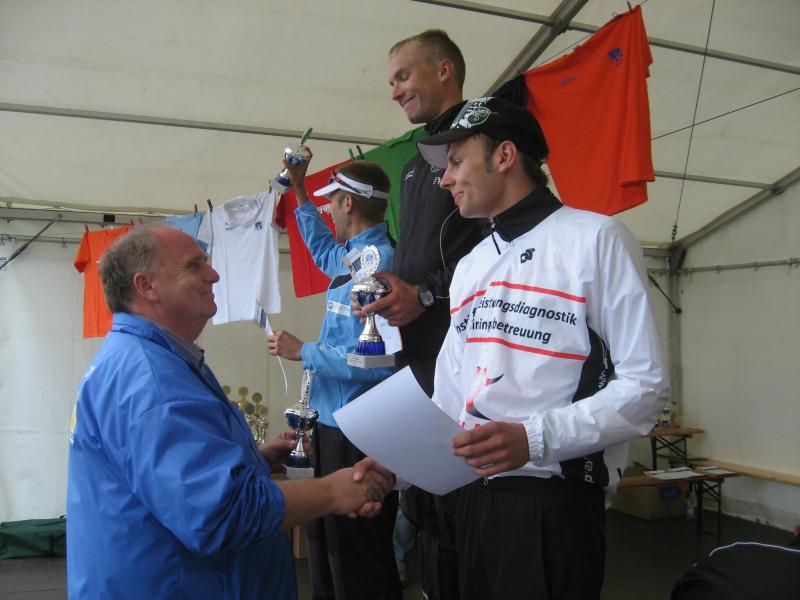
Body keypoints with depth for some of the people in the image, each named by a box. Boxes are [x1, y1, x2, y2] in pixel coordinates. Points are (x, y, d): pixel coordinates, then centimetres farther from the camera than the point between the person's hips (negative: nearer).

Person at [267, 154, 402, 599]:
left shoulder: (377, 262, -22)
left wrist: (302, 352, -17)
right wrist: (299, 190, 35)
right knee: (327, 547, 25)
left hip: (356, 434, -10)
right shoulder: (350, 256, 8)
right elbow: (323, 249, 34)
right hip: (334, 426, 10)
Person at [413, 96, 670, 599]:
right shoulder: (469, 267, 15)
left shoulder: (595, 239, -8)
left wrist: (535, 438, -25)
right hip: (471, 496, 7)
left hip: (556, 501, -7)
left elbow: (645, 386, -14)